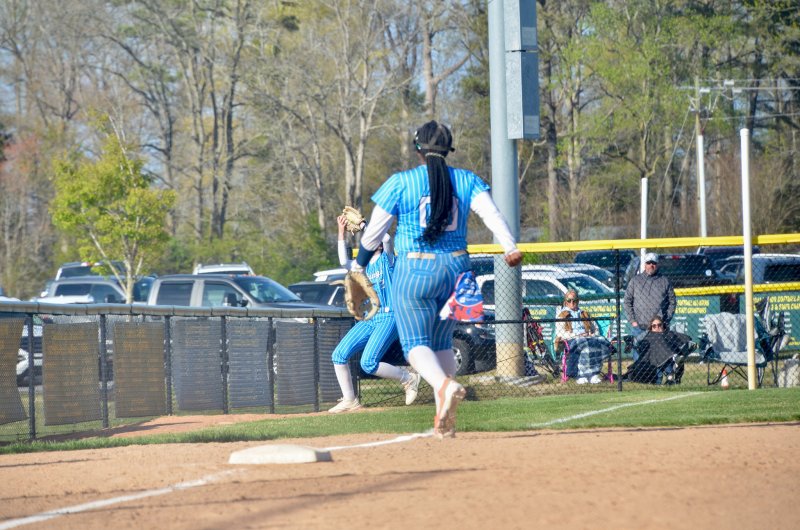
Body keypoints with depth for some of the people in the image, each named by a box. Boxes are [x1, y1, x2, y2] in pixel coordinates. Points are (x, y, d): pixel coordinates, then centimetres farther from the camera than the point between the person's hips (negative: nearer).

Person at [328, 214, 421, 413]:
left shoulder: (387, 258, -1)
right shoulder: (365, 265, 17)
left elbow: (386, 238, -21)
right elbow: (344, 261, 1)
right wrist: (342, 233, -3)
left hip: (389, 317, -8)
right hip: (368, 319, 8)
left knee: (368, 363, -20)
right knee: (339, 355, -6)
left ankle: (408, 378, 2)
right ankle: (349, 401, 2)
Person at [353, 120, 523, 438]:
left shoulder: (400, 183, -3)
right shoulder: (467, 181, 5)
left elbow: (374, 232, 3)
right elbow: (492, 214, -11)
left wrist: (360, 264, 19)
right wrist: (510, 247, -24)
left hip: (415, 270, -4)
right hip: (457, 269, 4)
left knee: (416, 343, -3)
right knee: (442, 343, 17)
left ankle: (445, 385, -35)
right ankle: (445, 421, 12)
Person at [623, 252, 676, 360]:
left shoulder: (665, 281, 9)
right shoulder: (635, 281, 10)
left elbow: (672, 302, 9)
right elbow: (627, 302, 8)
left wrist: (666, 321, -2)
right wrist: (632, 321, -1)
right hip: (639, 327, 0)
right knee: (638, 356, -1)